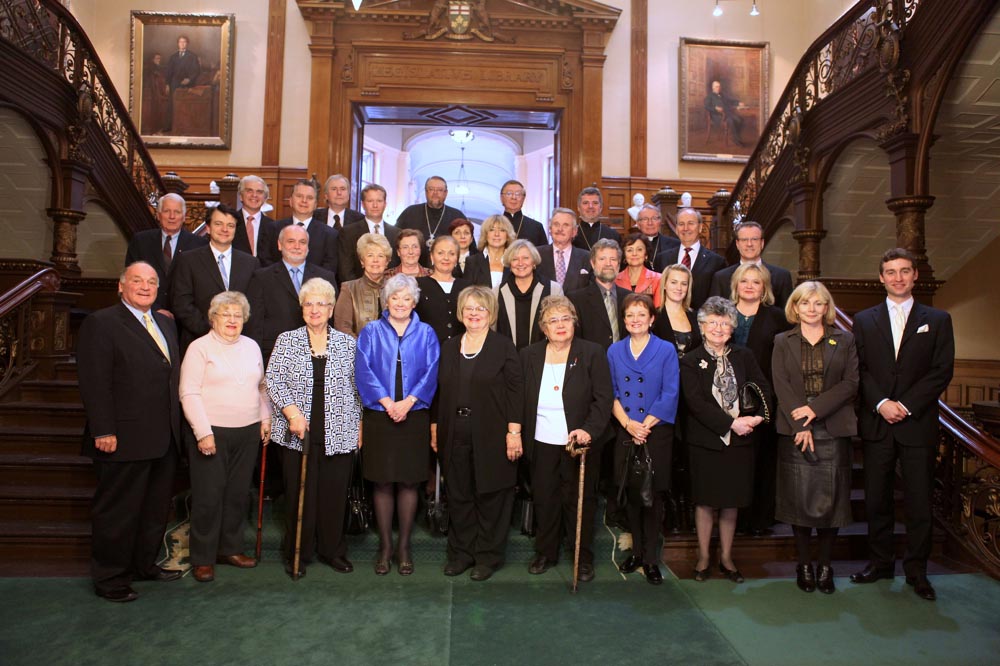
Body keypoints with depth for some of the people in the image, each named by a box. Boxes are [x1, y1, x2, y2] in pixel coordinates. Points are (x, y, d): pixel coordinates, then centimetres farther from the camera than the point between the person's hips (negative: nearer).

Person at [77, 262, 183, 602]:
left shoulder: (166, 323, 14)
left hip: (163, 439, 8)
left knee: (156, 507, 18)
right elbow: (94, 382, -14)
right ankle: (110, 579, 21)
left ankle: (144, 564, 34)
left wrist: (176, 425, 10)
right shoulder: (100, 324, -8)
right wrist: (103, 431, -18)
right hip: (125, 440, -7)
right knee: (117, 511, 6)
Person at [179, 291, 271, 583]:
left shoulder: (252, 346, 12)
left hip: (248, 432, 5)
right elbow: (189, 393, -10)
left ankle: (230, 548, 25)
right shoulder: (200, 347, -5)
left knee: (238, 493, 11)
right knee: (208, 496, 0)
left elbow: (262, 387, 20)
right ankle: (203, 558, 14)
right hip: (211, 432, -5)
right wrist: (203, 432, -15)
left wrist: (265, 418, 12)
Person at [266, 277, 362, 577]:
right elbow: (273, 380, 1)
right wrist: (291, 411, -12)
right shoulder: (286, 341, 6)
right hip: (298, 432, 0)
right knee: (298, 493, 4)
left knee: (335, 493, 5)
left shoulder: (348, 343, 8)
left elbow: (358, 387, 10)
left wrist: (360, 425, 7)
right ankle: (297, 553, 21)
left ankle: (333, 550, 22)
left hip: (339, 434, 1)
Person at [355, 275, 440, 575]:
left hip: (414, 417, 0)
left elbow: (431, 372, -1)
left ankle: (404, 545, 18)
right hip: (378, 417, 0)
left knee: (408, 482, 5)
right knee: (382, 483, 5)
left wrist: (408, 401, -14)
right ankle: (385, 545, 18)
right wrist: (386, 402, -15)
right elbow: (363, 370, -3)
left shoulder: (426, 334, 8)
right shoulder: (371, 332, 7)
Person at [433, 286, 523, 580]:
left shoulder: (503, 347, -2)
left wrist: (514, 432, -12)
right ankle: (461, 552, 28)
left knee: (491, 496, 7)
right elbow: (439, 392, 12)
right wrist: (435, 428, 9)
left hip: (491, 435, -4)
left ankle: (488, 556, 22)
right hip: (455, 436, 4)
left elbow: (516, 391, -7)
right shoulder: (448, 347, 10)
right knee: (458, 496, 12)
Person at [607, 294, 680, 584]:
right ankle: (636, 551, 25)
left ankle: (651, 558, 14)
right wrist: (628, 423, -10)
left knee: (653, 495, 2)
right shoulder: (614, 351, 7)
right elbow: (611, 392, 4)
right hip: (625, 433, 3)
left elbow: (670, 395, -6)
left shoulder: (666, 350, -1)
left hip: (657, 433, -2)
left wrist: (645, 425, -12)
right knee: (631, 494, 9)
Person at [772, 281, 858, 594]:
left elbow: (851, 383, 0)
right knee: (798, 497, 3)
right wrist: (801, 426, -12)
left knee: (831, 497, 2)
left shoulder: (844, 340, 9)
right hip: (794, 429, 0)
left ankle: (826, 566, 17)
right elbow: (781, 385, -2)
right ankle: (804, 564, 17)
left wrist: (815, 409, -13)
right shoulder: (783, 342, 8)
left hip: (833, 430, 0)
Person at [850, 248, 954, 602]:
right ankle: (881, 562, 23)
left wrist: (907, 405, -12)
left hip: (918, 424, -1)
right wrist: (881, 403, -12)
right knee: (876, 500, 8)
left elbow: (942, 370, -2)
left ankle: (916, 570, 19)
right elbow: (859, 369, 3)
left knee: (919, 502, 4)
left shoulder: (937, 320, 7)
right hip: (877, 424, 1)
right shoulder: (864, 320, 9)